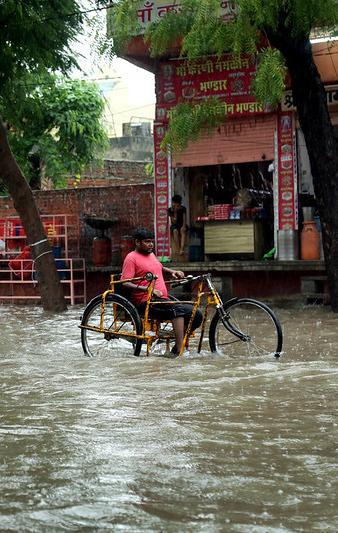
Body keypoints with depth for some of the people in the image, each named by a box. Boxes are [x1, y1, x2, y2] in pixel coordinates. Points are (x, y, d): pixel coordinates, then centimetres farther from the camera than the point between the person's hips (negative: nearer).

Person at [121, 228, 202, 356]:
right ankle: (178, 351, -36)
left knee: (197, 315, -8)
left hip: (164, 298, 8)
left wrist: (172, 272, 22)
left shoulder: (151, 254, 21)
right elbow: (125, 283, -15)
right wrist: (148, 289, -25)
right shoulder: (132, 258, -4)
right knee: (178, 309, -33)